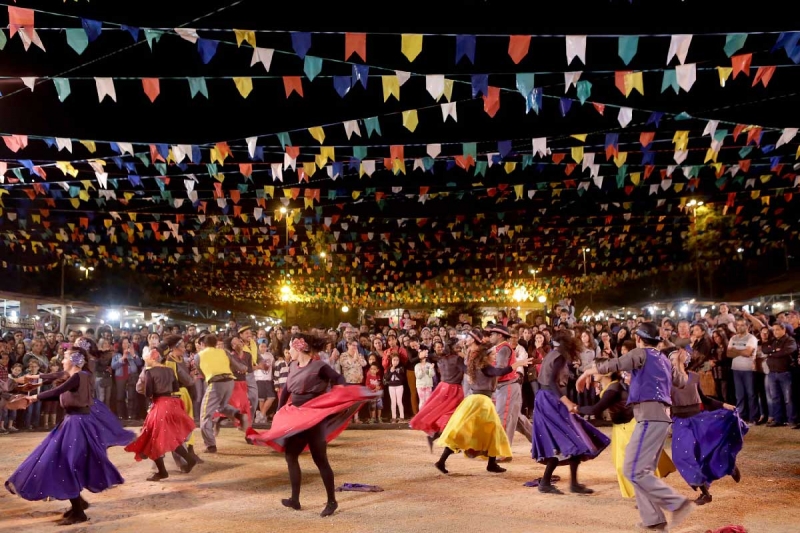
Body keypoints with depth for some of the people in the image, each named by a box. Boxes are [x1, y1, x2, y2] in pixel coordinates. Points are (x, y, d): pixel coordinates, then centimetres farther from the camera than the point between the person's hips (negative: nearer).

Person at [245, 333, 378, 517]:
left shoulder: (319, 367, -15)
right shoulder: (293, 366, 7)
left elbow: (338, 379, -18)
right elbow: (286, 389, 17)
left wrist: (338, 388, -39)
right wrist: (281, 411, 15)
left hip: (314, 418, -8)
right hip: (295, 418, 8)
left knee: (319, 459, -3)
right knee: (290, 456, 9)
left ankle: (332, 502, 9)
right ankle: (295, 499, 20)